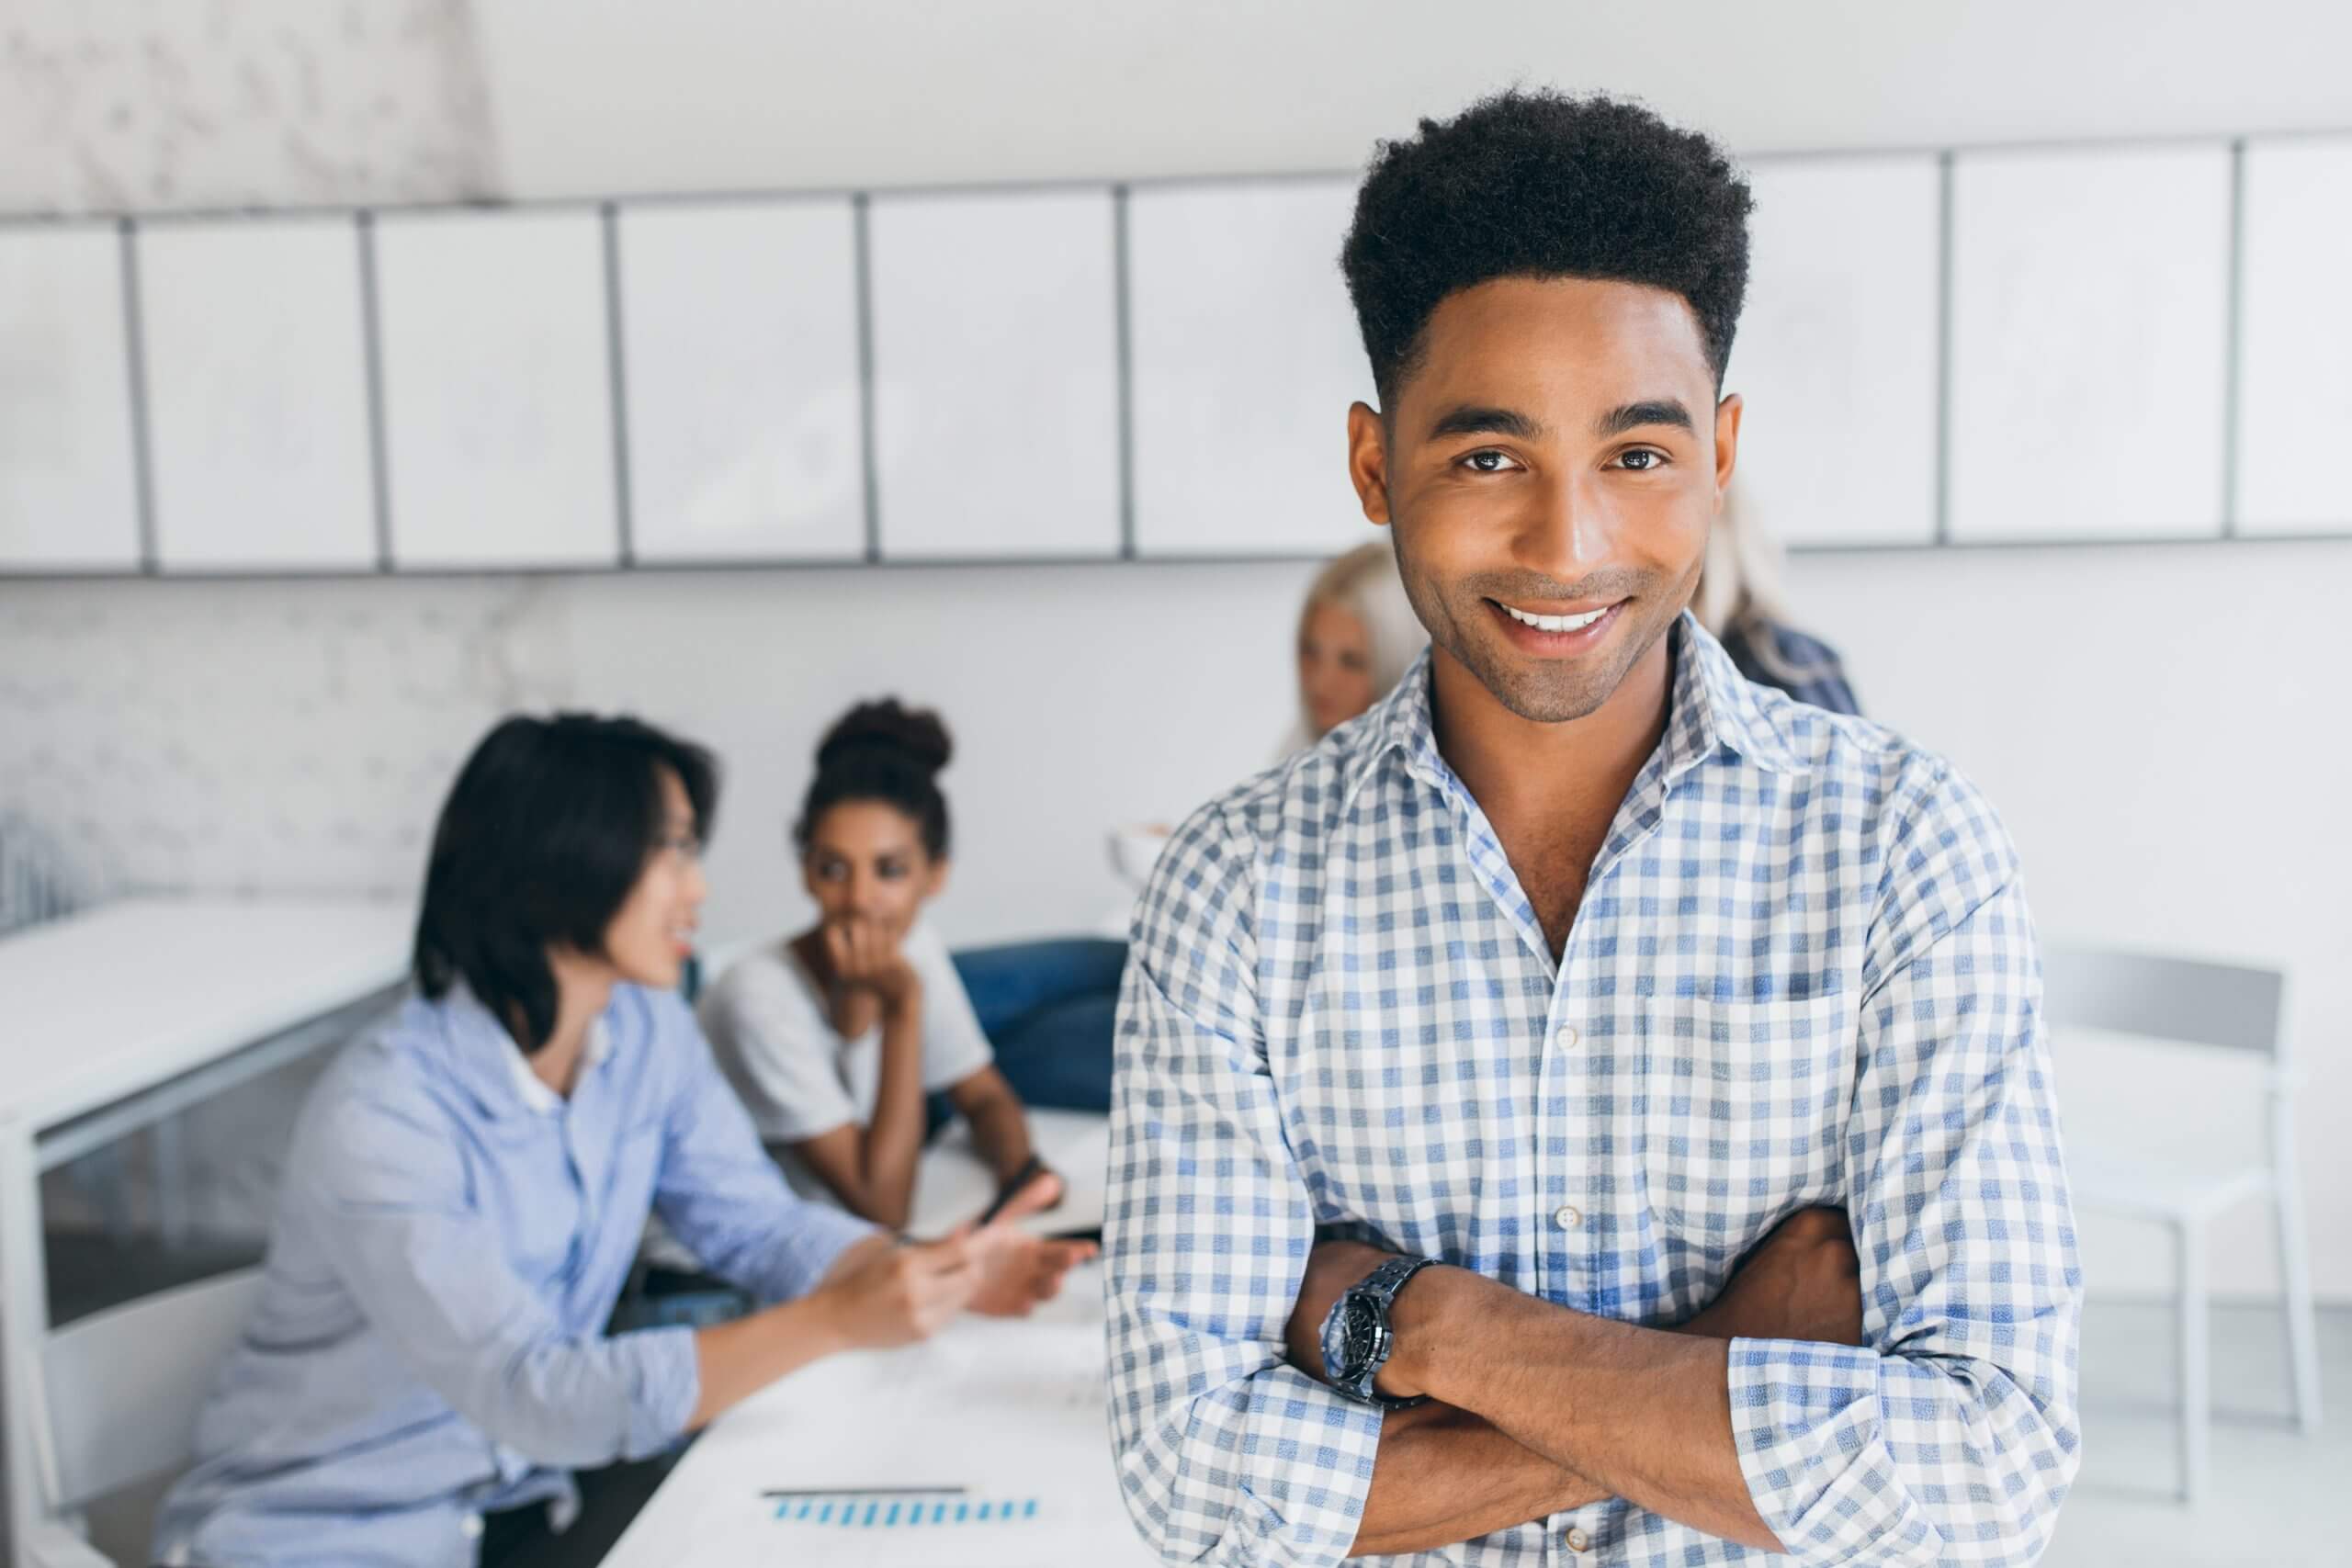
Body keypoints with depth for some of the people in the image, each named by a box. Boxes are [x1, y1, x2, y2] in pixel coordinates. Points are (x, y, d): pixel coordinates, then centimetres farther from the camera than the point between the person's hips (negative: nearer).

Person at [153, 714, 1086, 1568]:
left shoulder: (651, 1036, -4)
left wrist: (931, 1273, -19)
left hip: (512, 1492, 6)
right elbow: (535, 1394, -31)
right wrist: (835, 1321, -37)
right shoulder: (382, 1116, -26)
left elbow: (759, 1224, 0)